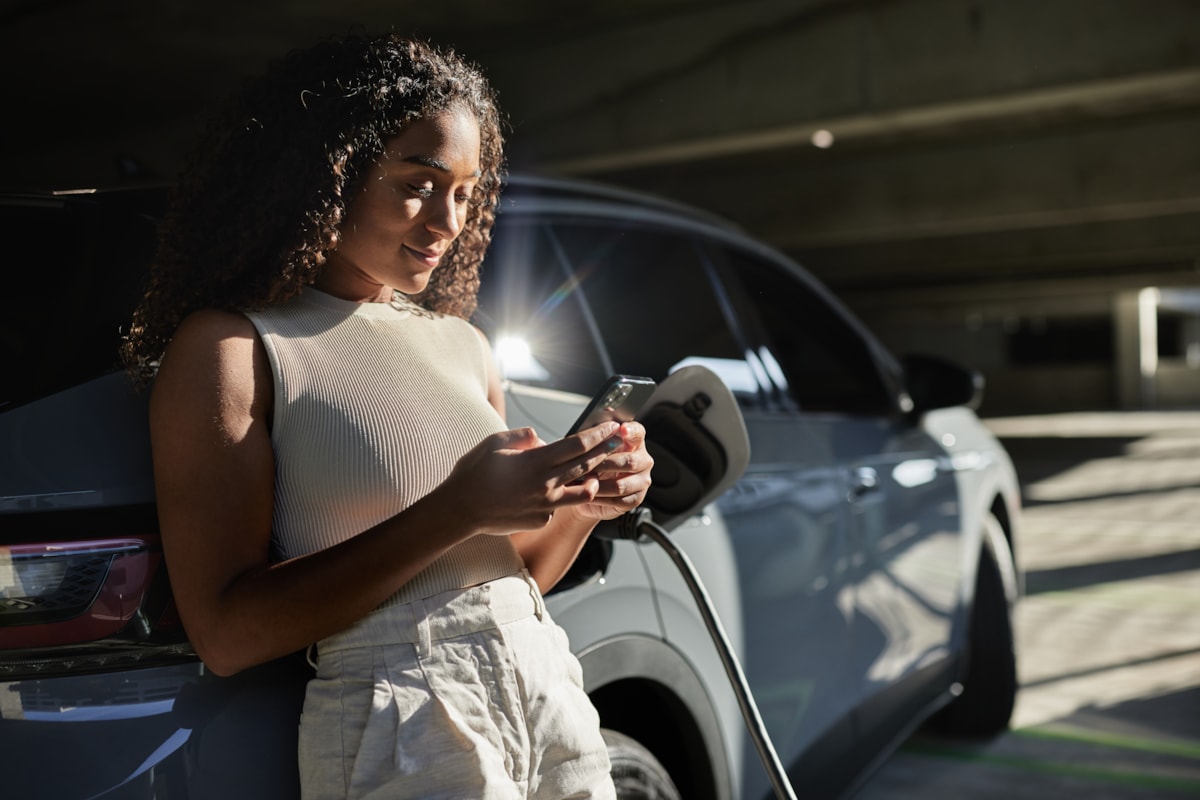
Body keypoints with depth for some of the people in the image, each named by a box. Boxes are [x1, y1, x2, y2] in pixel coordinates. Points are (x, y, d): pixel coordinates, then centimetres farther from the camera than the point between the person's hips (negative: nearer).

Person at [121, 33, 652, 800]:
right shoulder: (233, 346, -8)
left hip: (553, 699, 6)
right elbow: (226, 634, -14)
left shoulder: (464, 346, 10)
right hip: (402, 731, -6)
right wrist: (456, 513, -19)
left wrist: (583, 502, -5)